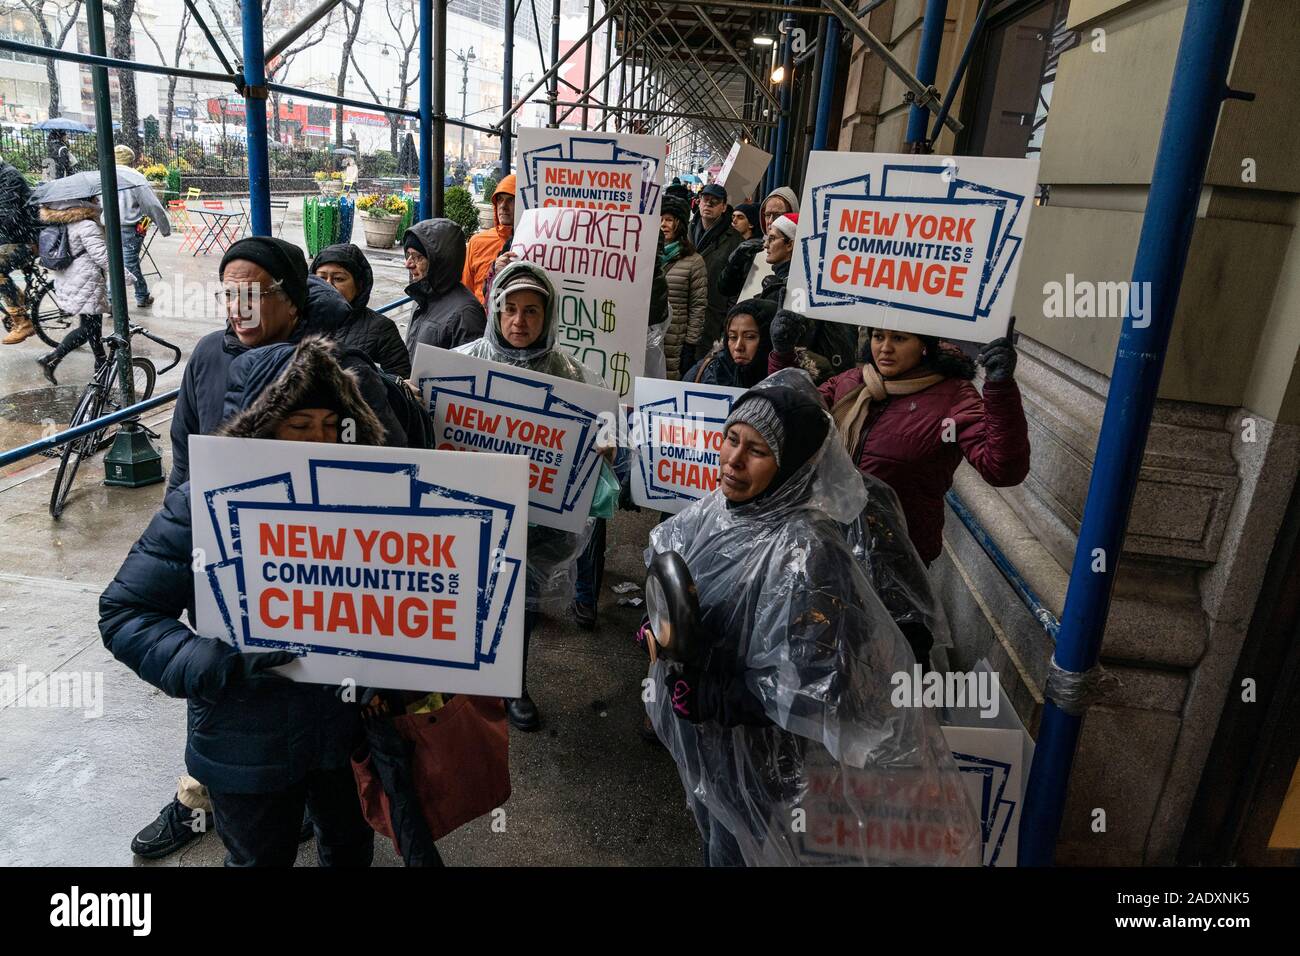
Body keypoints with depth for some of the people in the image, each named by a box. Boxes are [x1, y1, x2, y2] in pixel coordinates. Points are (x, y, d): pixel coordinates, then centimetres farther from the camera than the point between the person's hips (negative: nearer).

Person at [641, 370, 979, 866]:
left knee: (733, 850, 20)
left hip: (749, 745, -6)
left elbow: (813, 684, -29)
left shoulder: (804, 553, -32)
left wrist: (712, 698, -27)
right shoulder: (718, 506, -10)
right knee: (711, 833, 32)